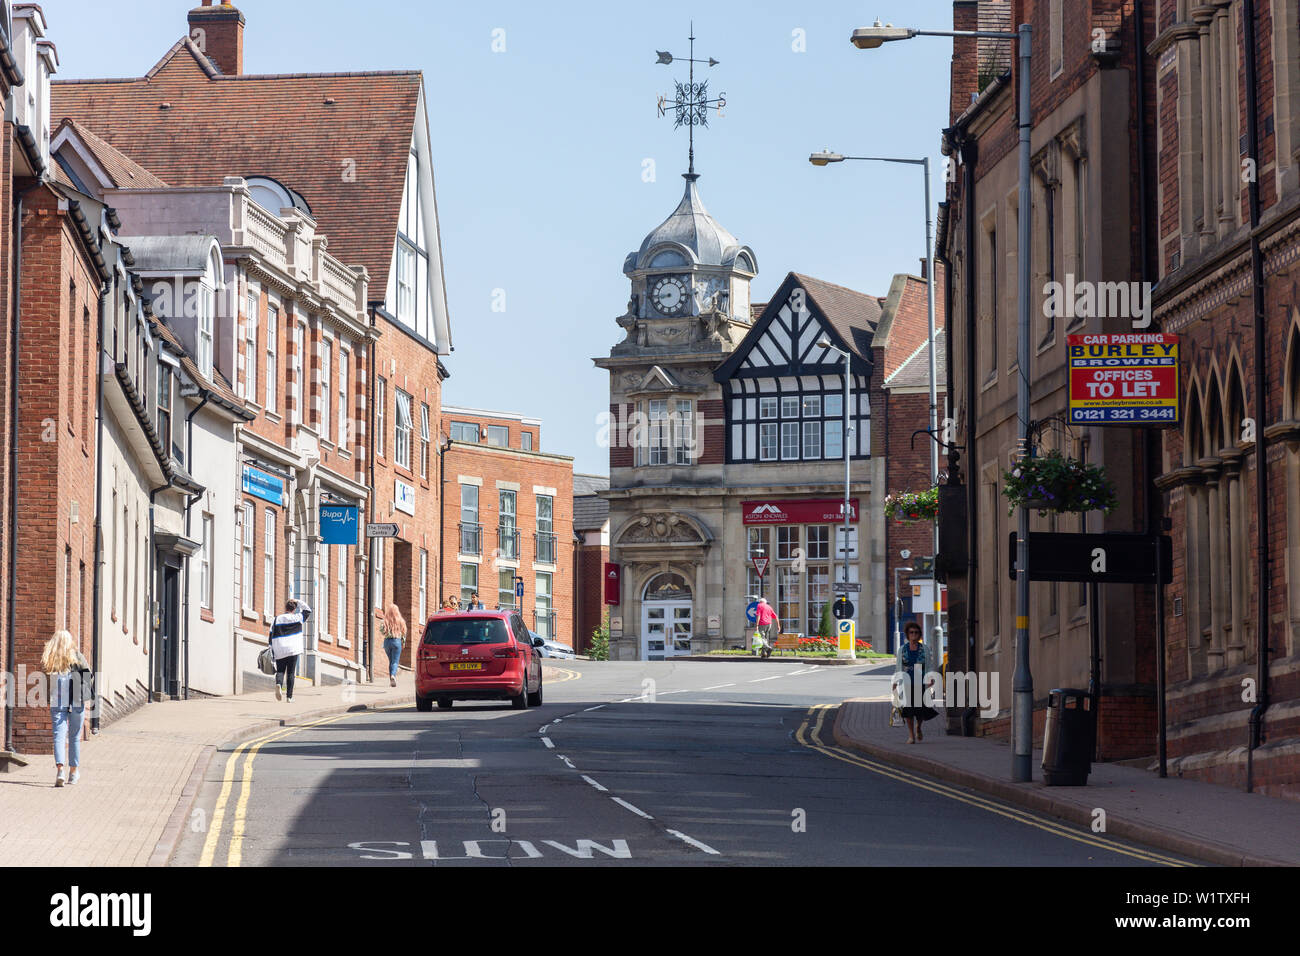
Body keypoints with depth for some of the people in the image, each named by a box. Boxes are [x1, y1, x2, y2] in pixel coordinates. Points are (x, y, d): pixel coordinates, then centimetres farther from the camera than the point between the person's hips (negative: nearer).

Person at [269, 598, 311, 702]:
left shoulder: (277, 619, 4)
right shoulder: (297, 618, 1)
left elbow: (272, 636, 4)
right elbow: (308, 610, 18)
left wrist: (271, 651, 8)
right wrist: (298, 602, 18)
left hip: (279, 652, 1)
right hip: (293, 650, -1)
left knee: (280, 671, 7)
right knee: (291, 673, 4)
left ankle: (278, 684, -24)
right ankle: (289, 696, 2)